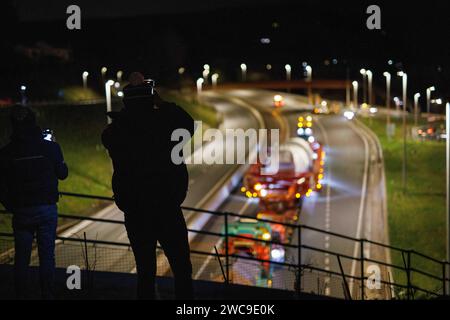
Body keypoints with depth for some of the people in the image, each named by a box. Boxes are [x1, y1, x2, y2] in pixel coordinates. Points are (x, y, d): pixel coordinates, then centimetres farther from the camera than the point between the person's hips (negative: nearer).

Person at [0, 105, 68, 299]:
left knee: (22, 257, 9)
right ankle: (47, 294, 7)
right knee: (47, 255, 6)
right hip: (47, 209, -1)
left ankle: (21, 294, 11)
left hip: (21, 212, 1)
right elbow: (62, 173, 5)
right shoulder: (50, 148, -9)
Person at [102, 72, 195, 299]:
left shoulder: (115, 132, -7)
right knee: (182, 269, 8)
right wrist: (163, 104, 14)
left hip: (135, 214, 2)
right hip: (168, 210, -2)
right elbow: (188, 125, 10)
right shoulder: (164, 123, -10)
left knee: (145, 272, 11)